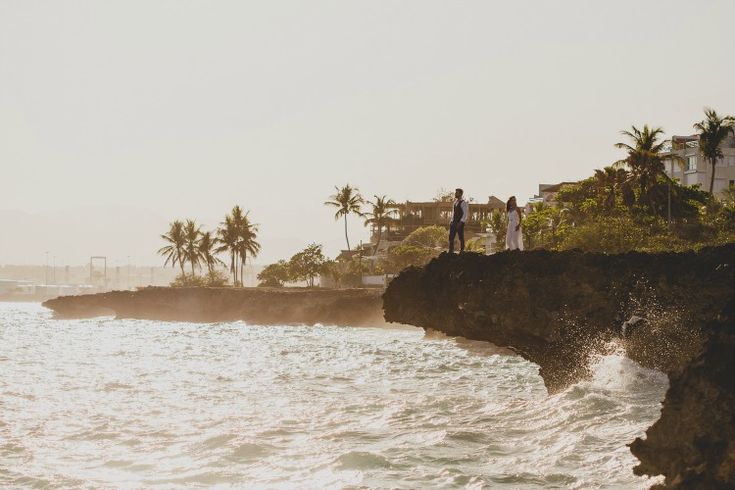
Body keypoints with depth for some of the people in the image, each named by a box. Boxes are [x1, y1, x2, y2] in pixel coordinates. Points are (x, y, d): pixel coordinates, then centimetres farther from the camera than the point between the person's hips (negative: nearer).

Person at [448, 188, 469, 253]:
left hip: (460, 223, -8)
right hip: (453, 222, 8)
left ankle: (462, 251, 6)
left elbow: (465, 213, -14)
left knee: (461, 237, -1)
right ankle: (451, 251, 9)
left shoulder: (463, 203, -9)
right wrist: (452, 221, 12)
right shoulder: (455, 202, 16)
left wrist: (461, 222, -20)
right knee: (451, 237, 5)